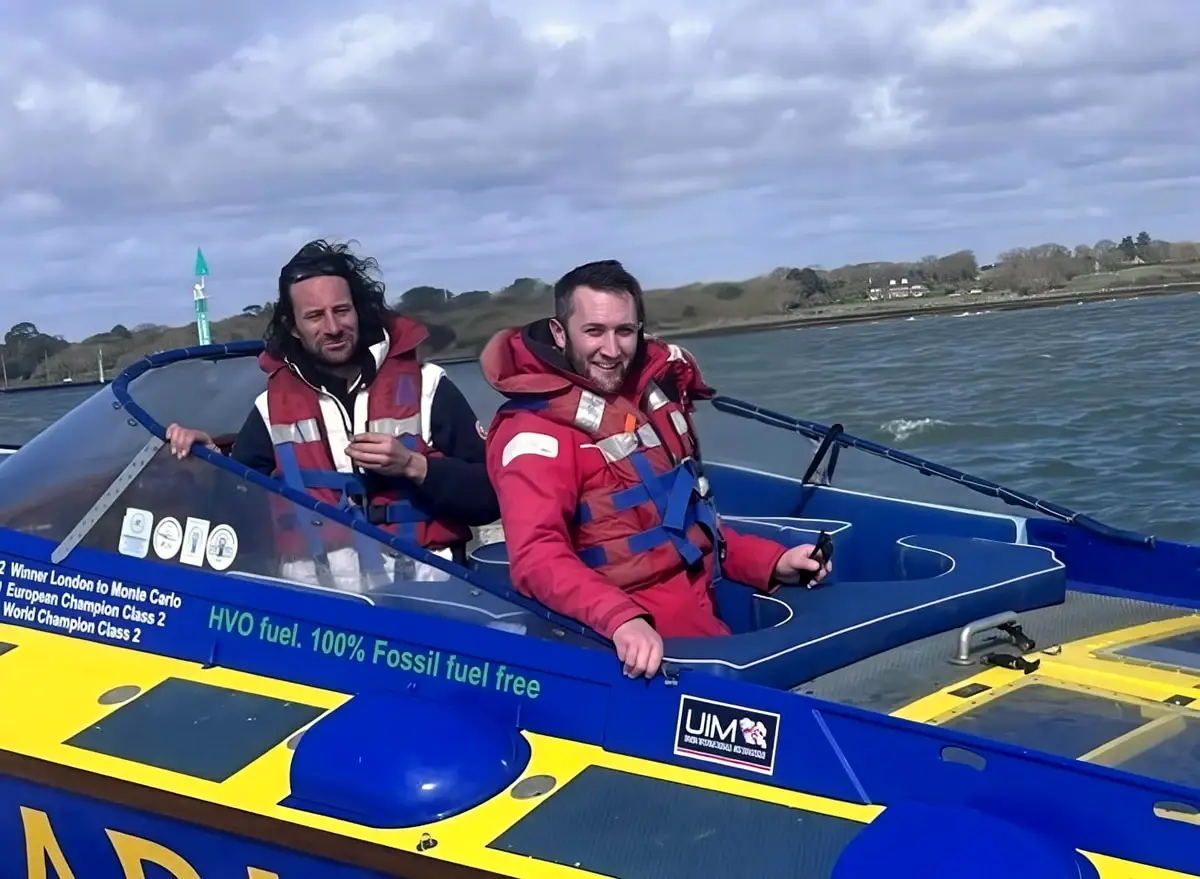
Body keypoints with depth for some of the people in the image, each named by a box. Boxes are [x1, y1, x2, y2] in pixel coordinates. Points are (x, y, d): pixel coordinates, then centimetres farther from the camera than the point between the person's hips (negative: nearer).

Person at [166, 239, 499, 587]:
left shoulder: (425, 386, 6)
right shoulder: (273, 407, 13)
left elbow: (492, 494, 4)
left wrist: (413, 466, -9)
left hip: (420, 578, -2)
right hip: (316, 583, 2)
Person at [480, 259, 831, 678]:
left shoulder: (655, 394, 14)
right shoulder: (535, 431, -11)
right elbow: (537, 556, -25)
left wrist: (771, 562, 11)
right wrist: (621, 619, -41)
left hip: (704, 610, 8)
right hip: (642, 637, -8)